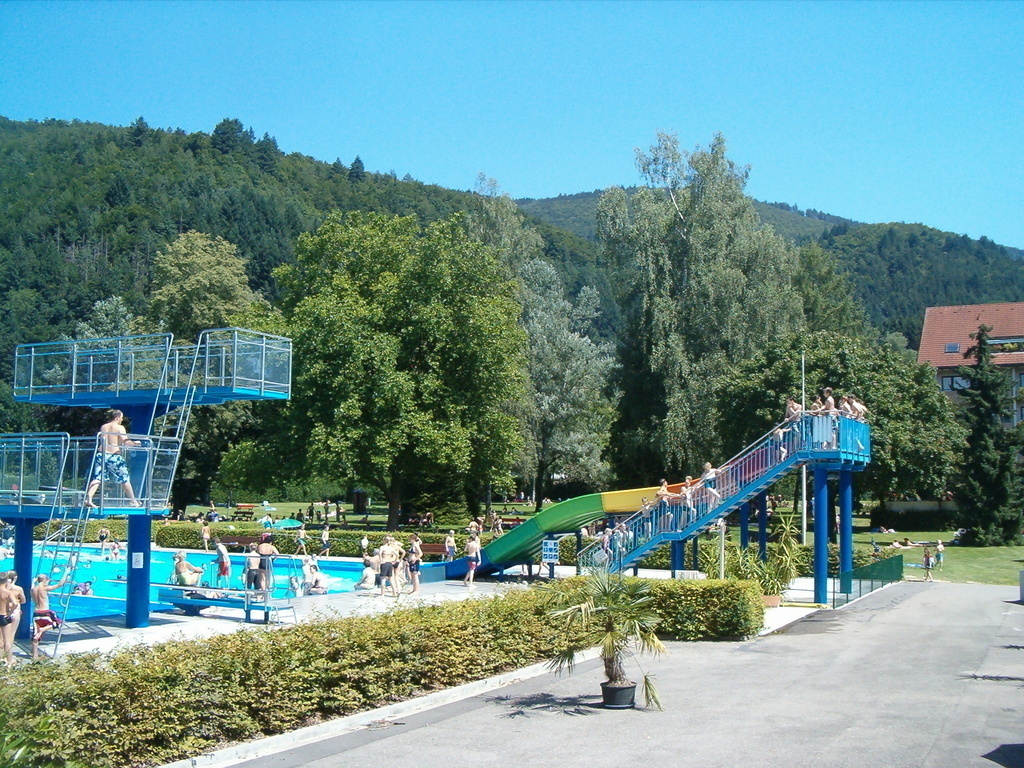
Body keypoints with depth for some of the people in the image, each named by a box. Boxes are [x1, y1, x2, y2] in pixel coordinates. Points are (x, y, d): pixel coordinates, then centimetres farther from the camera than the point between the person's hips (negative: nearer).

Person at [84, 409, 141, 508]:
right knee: (125, 479, 8)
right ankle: (133, 500, 18)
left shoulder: (103, 427, 14)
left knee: (96, 478, 0)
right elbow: (125, 442, -13)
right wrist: (134, 443, 3)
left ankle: (88, 498, -17)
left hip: (102, 455, 4)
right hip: (115, 456, -4)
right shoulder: (120, 428, -4)